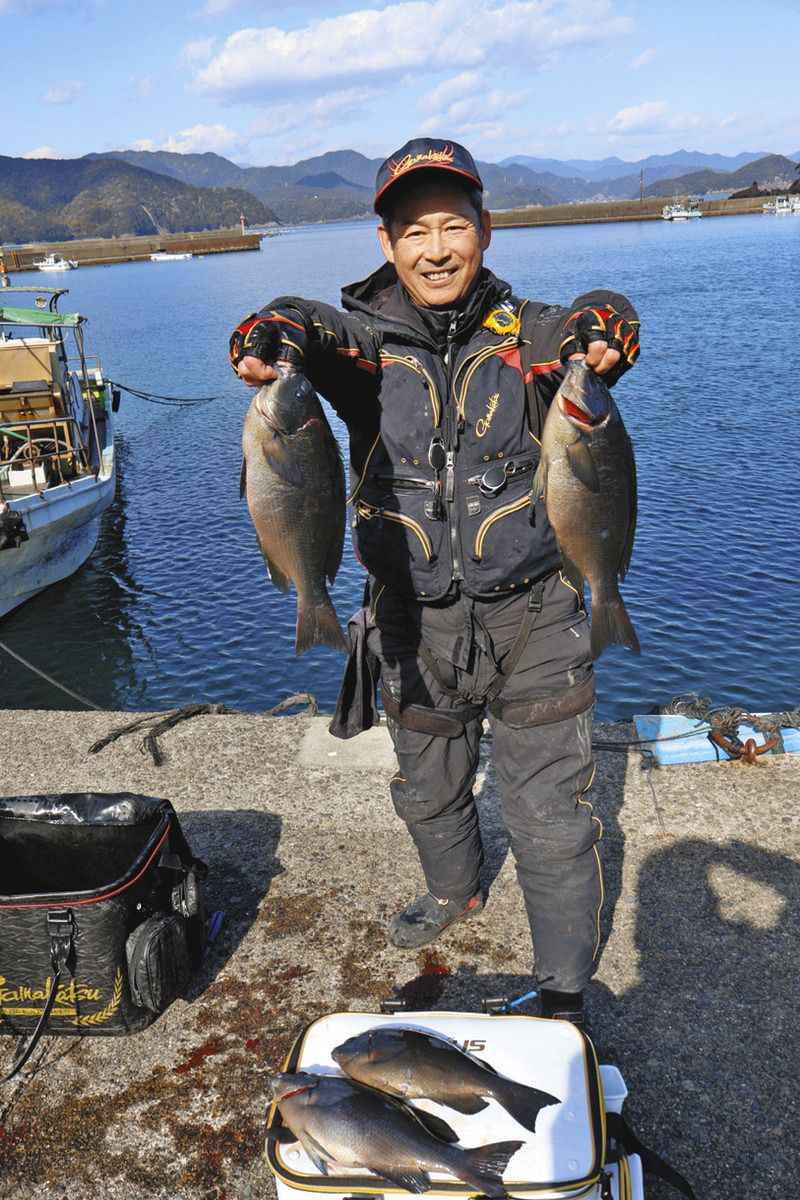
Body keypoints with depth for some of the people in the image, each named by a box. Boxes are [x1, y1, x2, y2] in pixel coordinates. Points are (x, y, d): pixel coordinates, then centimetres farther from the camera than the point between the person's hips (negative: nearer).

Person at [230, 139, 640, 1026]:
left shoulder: (524, 331, -5)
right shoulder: (367, 339, -4)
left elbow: (590, 326, -25)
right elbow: (308, 330, -25)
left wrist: (598, 328, -49)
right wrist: (271, 336, -49)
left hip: (532, 618, -2)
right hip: (415, 622, 2)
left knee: (551, 815, 4)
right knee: (428, 793, 23)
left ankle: (564, 996, 26)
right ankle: (455, 890, 55)